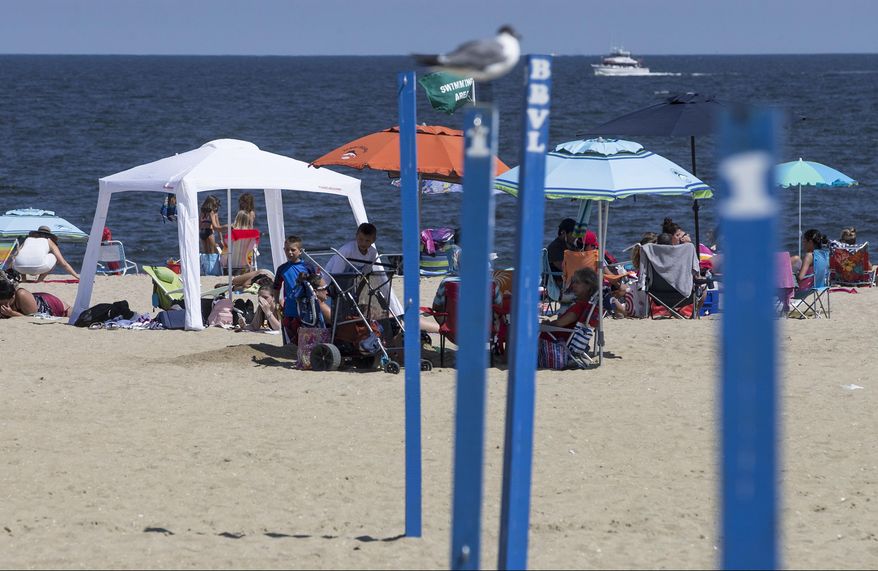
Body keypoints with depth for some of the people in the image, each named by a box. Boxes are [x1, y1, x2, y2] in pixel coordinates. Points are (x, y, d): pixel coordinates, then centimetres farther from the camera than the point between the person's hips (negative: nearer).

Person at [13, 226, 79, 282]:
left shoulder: (28, 239, 34)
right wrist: (77, 277, 33)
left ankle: (23, 278, 17)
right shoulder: (49, 242, 27)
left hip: (20, 267, 4)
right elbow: (64, 264, 26)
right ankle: (40, 279, 12)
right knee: (55, 256, 26)